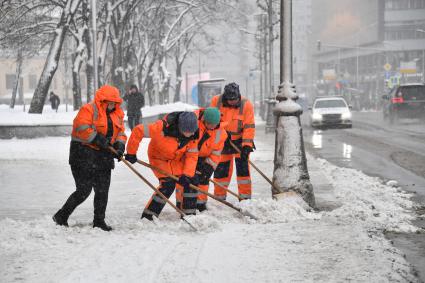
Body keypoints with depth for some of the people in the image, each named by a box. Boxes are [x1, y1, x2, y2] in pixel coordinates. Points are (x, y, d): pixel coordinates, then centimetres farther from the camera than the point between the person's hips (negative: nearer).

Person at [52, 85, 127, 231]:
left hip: (104, 156, 8)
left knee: (102, 190, 7)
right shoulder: (89, 110, -10)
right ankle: (61, 216, 3)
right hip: (84, 154, -8)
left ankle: (99, 221, 17)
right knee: (84, 190, -9)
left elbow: (120, 132, 16)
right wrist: (97, 139, -24)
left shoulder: (117, 115, 15)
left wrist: (120, 145, -3)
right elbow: (81, 128, -21)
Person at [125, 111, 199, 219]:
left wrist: (187, 174, -26)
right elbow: (138, 131, -32)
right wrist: (131, 153, -24)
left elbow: (192, 155, -14)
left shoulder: (193, 135, -21)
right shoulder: (162, 128, -37)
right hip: (159, 158, -5)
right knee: (168, 185, -20)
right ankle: (147, 216, -10)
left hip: (178, 160, 5)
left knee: (190, 181, -4)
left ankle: (190, 214, 13)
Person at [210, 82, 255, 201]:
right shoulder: (216, 101, -12)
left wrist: (247, 145, -23)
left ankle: (245, 197, -2)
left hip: (240, 140, -2)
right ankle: (219, 197, 19)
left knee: (242, 167, -9)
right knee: (221, 169, 6)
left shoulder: (246, 105, -17)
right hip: (223, 141, 2)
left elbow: (249, 127, -17)